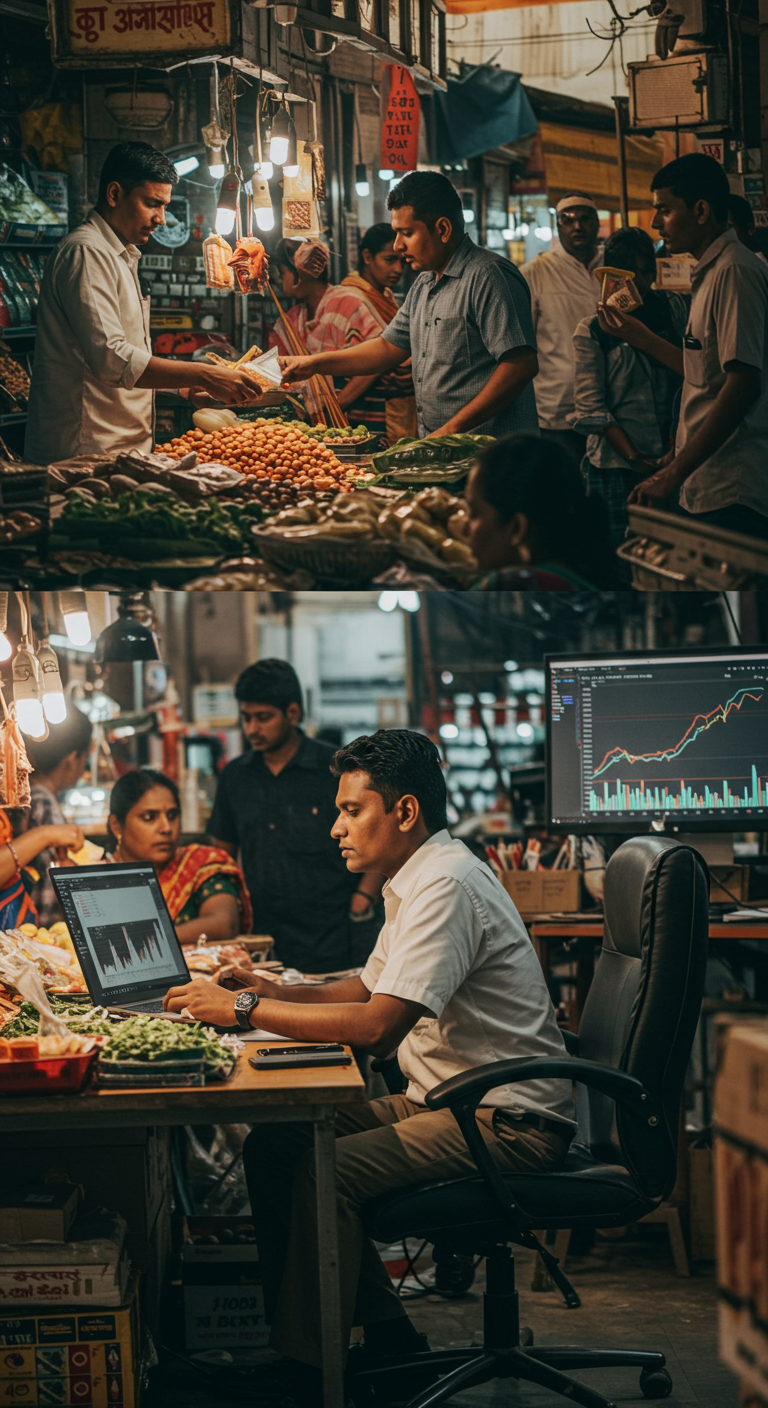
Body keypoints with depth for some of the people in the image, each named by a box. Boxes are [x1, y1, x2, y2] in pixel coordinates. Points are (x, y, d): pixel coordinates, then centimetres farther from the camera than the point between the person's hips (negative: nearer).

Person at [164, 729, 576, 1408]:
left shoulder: (447, 886, -20)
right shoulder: (415, 880, 14)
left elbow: (379, 1026, -28)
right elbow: (370, 989, 25)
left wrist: (247, 1010, -21)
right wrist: (278, 992, 7)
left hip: (508, 1122, -10)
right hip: (450, 1098, 10)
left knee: (320, 1171, -26)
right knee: (274, 1144, 0)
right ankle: (385, 1336, 6)